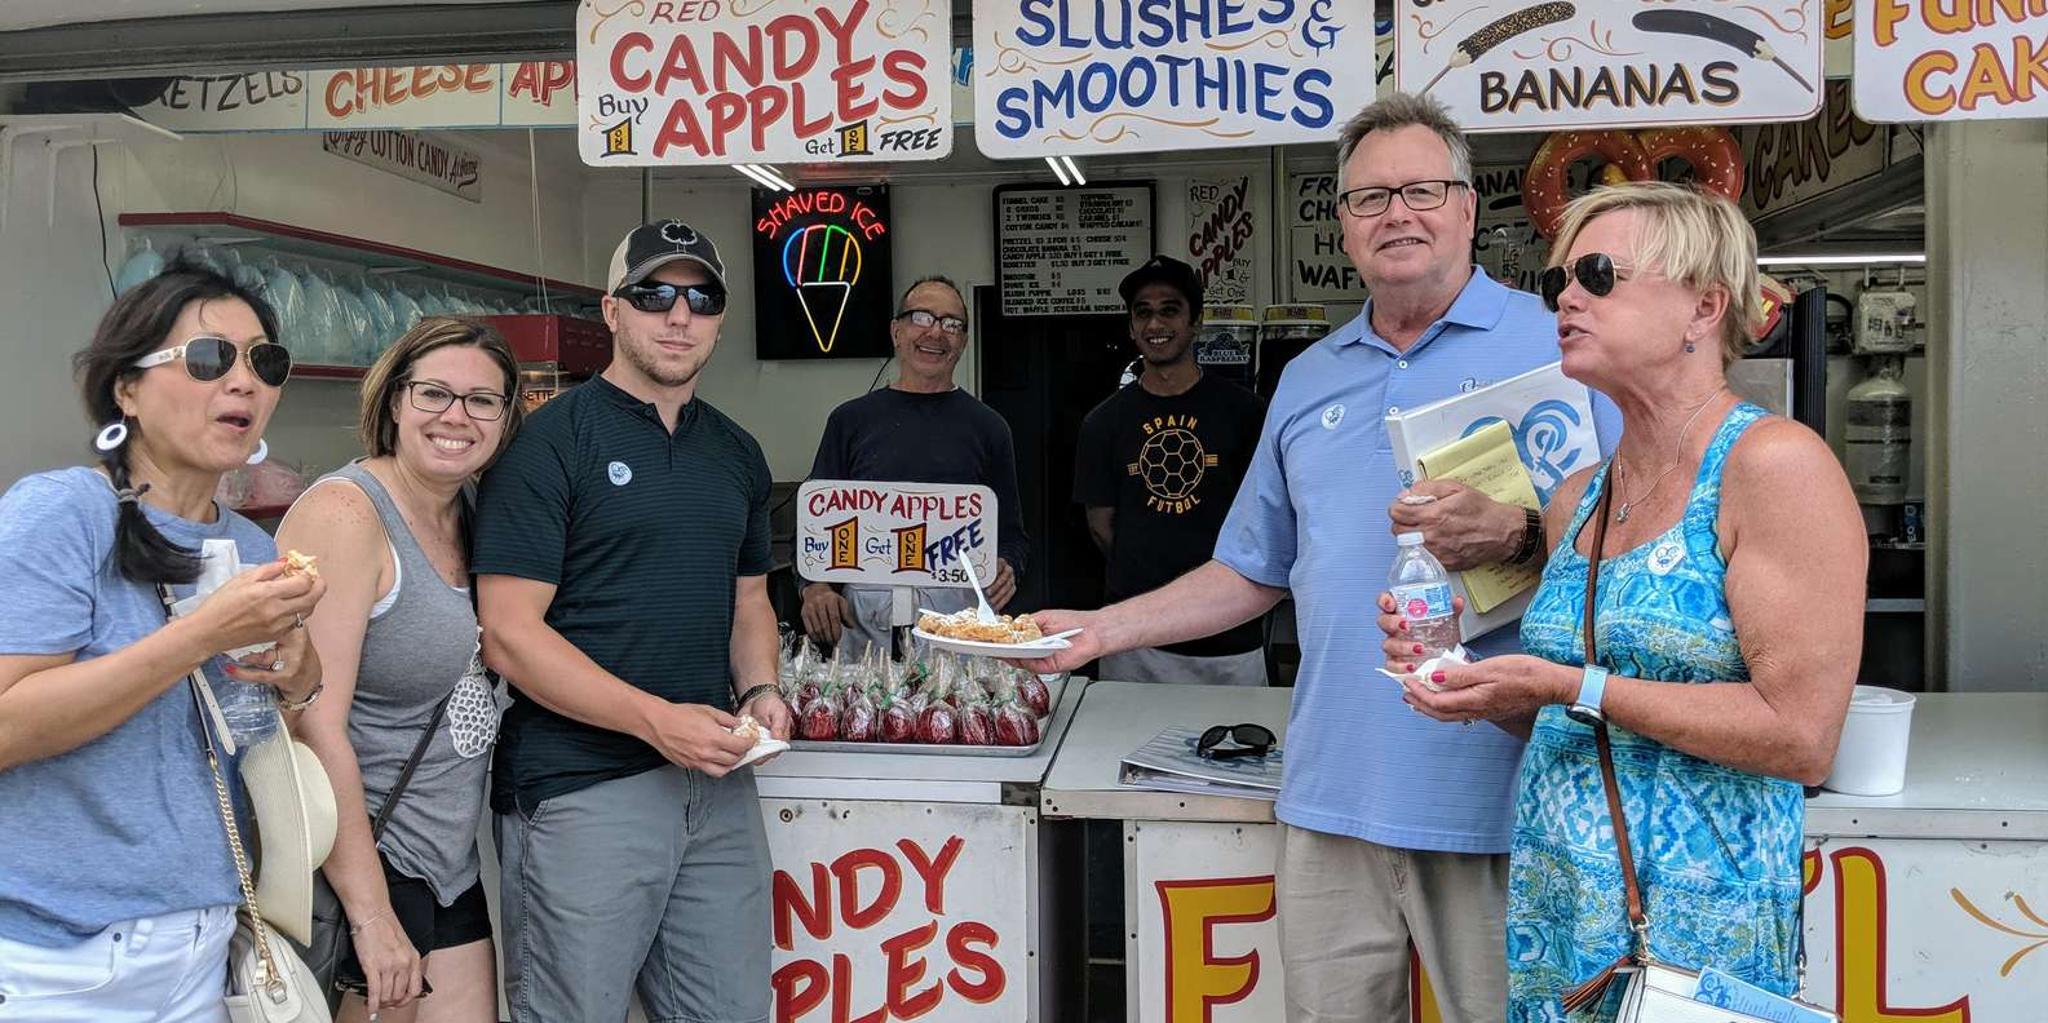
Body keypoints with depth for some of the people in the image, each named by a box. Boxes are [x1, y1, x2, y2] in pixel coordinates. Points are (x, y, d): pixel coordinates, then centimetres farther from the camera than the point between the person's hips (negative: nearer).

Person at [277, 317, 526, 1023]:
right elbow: (315, 729, -22)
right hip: (359, 864, -8)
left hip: (450, 862, 8)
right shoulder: (345, 513, -17)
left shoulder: (468, 518, 7)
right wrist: (372, 917, -23)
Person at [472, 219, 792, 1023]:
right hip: (582, 795, -6)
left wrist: (759, 691, 2)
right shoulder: (552, 439, -7)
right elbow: (509, 634, -13)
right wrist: (658, 720, -19)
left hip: (717, 782, 6)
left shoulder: (738, 454, 13)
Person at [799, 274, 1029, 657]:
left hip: (958, 609, 0)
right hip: (862, 611, 0)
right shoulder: (851, 420, 12)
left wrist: (1005, 568, -10)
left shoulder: (987, 427, 11)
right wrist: (815, 586, -7)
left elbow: (1011, 531, 12)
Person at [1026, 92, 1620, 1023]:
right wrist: (1100, 629, 13)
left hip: (1496, 796, -4)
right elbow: (1254, 572, 21)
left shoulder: (1554, 346, -2)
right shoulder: (1308, 381, 15)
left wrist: (1521, 533, -25)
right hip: (1332, 793, 5)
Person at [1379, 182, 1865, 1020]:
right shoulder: (1576, 501, 9)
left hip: (1693, 928, -7)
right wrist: (1463, 669, 1)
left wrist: (1573, 687, -19)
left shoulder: (1771, 464, -12)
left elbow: (1800, 737, -18)